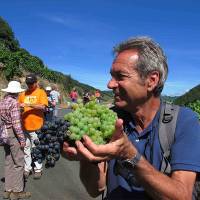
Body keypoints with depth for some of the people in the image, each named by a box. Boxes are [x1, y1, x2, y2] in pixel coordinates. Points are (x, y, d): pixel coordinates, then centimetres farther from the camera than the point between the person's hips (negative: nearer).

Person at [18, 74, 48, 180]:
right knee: (26, 148, 13)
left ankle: (38, 169, 20)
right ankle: (27, 168, 26)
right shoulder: (23, 94, 9)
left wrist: (28, 104, -23)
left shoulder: (41, 92, -3)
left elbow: (43, 107, -15)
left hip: (36, 126, -4)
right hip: (24, 126, 4)